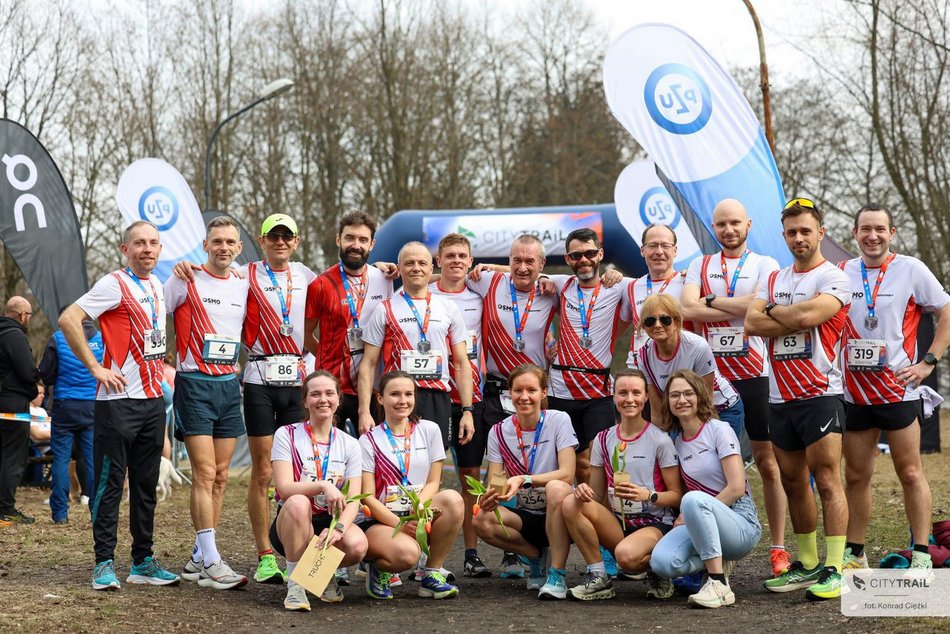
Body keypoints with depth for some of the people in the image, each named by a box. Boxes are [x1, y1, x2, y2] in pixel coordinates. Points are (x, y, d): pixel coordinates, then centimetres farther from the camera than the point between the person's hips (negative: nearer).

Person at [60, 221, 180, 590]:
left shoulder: (156, 285, 14)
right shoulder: (115, 285, -9)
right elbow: (68, 319, -19)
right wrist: (95, 367, -18)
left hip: (153, 397, 7)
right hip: (119, 398, -7)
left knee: (146, 483, 11)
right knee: (110, 482, -2)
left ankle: (143, 562, 17)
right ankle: (104, 563, 3)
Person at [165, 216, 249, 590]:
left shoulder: (244, 286, 11)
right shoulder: (186, 280, -4)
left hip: (229, 384, 6)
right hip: (194, 385, -6)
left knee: (220, 477, 6)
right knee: (205, 474, -12)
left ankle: (198, 558, 15)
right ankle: (210, 563, -12)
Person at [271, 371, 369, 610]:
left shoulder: (349, 444, 5)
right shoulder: (287, 435, -3)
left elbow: (353, 500, -5)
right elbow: (285, 488, -15)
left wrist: (338, 527, -26)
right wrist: (323, 486, -32)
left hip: (331, 522, 2)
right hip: (291, 526, -2)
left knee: (357, 545, -32)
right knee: (298, 503, -37)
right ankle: (295, 584, -23)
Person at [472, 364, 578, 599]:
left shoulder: (559, 420, -7)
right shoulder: (499, 432, 2)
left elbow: (567, 474, -18)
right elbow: (494, 484, -4)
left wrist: (523, 479, -31)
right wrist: (489, 497, -28)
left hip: (558, 514, -3)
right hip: (525, 516, 3)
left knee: (556, 488, -37)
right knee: (482, 520, -26)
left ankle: (557, 574, -26)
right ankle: (536, 556, 1)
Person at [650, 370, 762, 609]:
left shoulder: (719, 430, -5)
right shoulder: (677, 442, 12)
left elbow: (737, 487, -13)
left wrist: (691, 515, -12)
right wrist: (687, 518, -5)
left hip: (741, 522, -5)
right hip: (701, 525, 5)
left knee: (694, 500, -38)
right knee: (661, 562, -26)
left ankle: (719, 585, -29)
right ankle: (718, 564, 5)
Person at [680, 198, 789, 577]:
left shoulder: (765, 266, 3)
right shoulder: (700, 267, 12)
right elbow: (687, 309, -6)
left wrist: (711, 302, -7)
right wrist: (739, 307, -11)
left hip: (754, 376, -2)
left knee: (767, 462, 1)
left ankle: (778, 548, 6)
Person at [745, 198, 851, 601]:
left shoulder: (833, 278, -4)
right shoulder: (775, 279, 16)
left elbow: (808, 314, -21)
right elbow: (752, 323, 2)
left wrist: (773, 312, -2)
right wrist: (796, 320, -10)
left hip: (820, 394, -7)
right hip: (780, 397, 7)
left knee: (827, 481, -8)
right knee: (793, 482, 11)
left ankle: (833, 570, -6)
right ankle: (807, 564, 20)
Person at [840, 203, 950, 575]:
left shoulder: (911, 269, -2)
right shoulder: (842, 274, 7)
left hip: (898, 389, -3)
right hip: (854, 391, 4)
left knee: (910, 472, -2)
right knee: (855, 476, 9)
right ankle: (854, 553, 18)